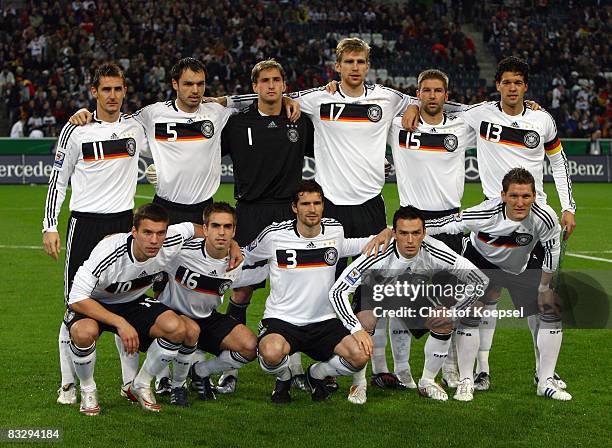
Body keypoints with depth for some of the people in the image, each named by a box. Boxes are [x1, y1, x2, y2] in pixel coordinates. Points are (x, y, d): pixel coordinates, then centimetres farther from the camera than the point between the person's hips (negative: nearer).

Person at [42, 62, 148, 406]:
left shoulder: (136, 127, 5)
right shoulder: (76, 130, -3)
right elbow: (58, 180, 2)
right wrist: (50, 227, -3)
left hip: (123, 222, 3)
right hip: (85, 223, -3)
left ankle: (132, 381, 11)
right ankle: (69, 384, 5)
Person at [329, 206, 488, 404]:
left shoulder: (435, 252, -33)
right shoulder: (378, 254, -39)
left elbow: (480, 280, -22)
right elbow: (337, 291, -36)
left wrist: (453, 312, -20)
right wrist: (357, 330, -41)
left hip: (416, 295, 2)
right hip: (378, 291, -2)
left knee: (444, 326, -17)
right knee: (364, 323, -29)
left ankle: (427, 382, 8)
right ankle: (359, 384, -6)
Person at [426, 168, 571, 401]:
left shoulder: (545, 217, -30)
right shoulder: (486, 214, -37)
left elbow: (552, 250, -11)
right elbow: (442, 224, -30)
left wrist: (544, 288, -5)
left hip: (522, 266, 3)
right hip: (481, 260, -3)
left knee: (552, 310, -5)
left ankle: (546, 382, 7)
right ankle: (465, 381, -4)